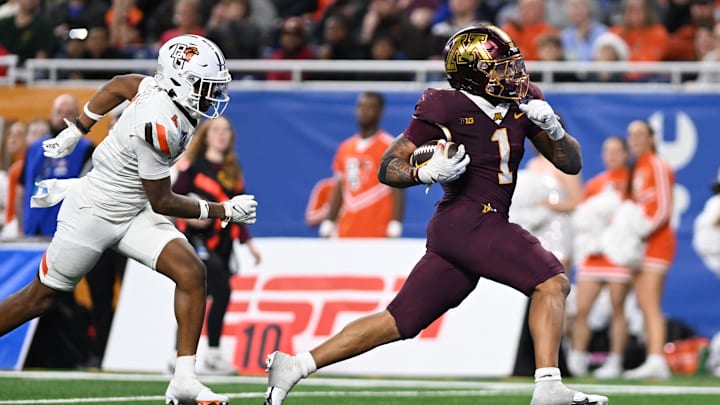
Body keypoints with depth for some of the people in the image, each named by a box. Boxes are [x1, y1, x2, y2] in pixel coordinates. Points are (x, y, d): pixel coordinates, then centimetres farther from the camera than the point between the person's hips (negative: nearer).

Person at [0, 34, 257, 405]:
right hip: (93, 216, -8)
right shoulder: (161, 126, -33)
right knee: (41, 297, 8)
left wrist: (75, 131, 24)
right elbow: (162, 201, -21)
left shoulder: (159, 86, -9)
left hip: (133, 213, 8)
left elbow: (118, 86, 11)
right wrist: (223, 211, -14)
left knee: (191, 273, -11)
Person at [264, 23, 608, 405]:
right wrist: (427, 173, -23)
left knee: (398, 323, 8)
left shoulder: (522, 106, 10)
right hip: (466, 221, -7)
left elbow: (571, 163, 12)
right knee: (552, 282, -17)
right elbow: (388, 168, -3)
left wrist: (553, 128, -8)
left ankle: (293, 366, 11)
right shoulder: (446, 109, -9)